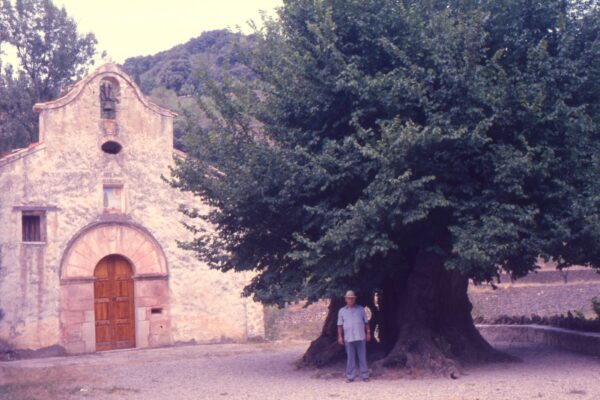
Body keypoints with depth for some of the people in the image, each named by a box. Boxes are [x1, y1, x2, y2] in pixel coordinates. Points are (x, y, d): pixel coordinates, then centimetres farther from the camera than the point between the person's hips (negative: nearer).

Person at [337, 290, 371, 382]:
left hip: (360, 337, 0)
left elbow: (366, 322, 10)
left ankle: (365, 376, 7)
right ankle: (350, 376, 7)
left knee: (362, 357, 2)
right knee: (350, 358, 2)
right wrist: (340, 336, 2)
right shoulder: (342, 311, 8)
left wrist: (368, 333, 4)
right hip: (348, 338, 0)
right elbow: (340, 325, 7)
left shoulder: (361, 309, 8)